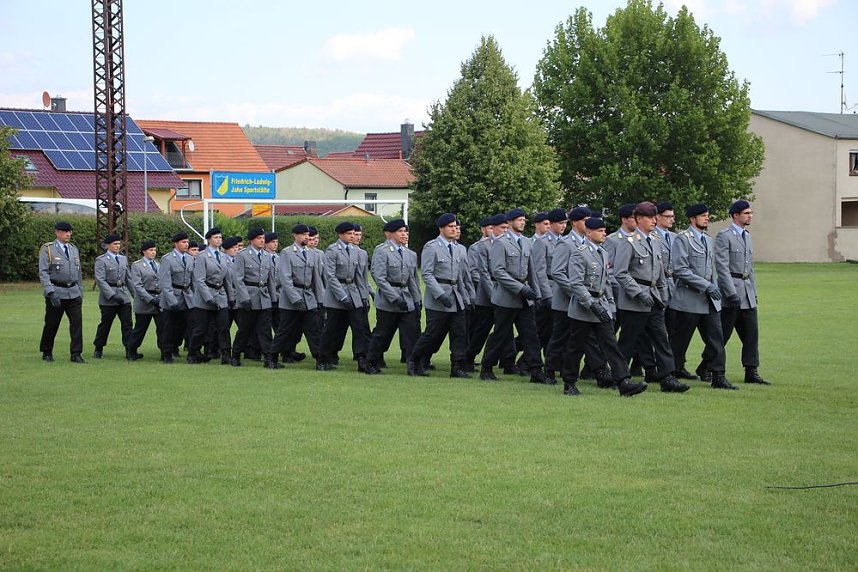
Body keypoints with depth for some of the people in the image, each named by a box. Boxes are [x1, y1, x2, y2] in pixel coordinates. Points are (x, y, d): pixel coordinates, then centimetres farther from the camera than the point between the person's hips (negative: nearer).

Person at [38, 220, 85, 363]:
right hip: (56, 292, -4)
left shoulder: (74, 249, 14)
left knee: (77, 322, -5)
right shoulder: (48, 249, -4)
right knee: (51, 324, 4)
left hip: (73, 293, 4)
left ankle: (76, 354, -2)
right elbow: (43, 273, -10)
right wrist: (51, 293, -19)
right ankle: (46, 353, 20)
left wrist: (80, 293, 16)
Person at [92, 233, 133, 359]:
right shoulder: (101, 260, -4)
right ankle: (98, 349, 21)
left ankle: (129, 351, -3)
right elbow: (100, 280, -12)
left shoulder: (123, 259, 14)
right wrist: (112, 295, -18)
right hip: (108, 298, -5)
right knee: (105, 324, 5)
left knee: (127, 324, -2)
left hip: (124, 296, 5)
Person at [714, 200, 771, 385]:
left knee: (751, 333, 4)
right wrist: (731, 293, -21)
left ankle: (751, 372, 6)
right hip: (731, 289, -8)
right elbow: (722, 267, -15)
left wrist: (754, 293, 18)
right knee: (722, 334, -2)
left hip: (747, 293, 8)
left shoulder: (747, 237, 18)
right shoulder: (724, 237, -9)